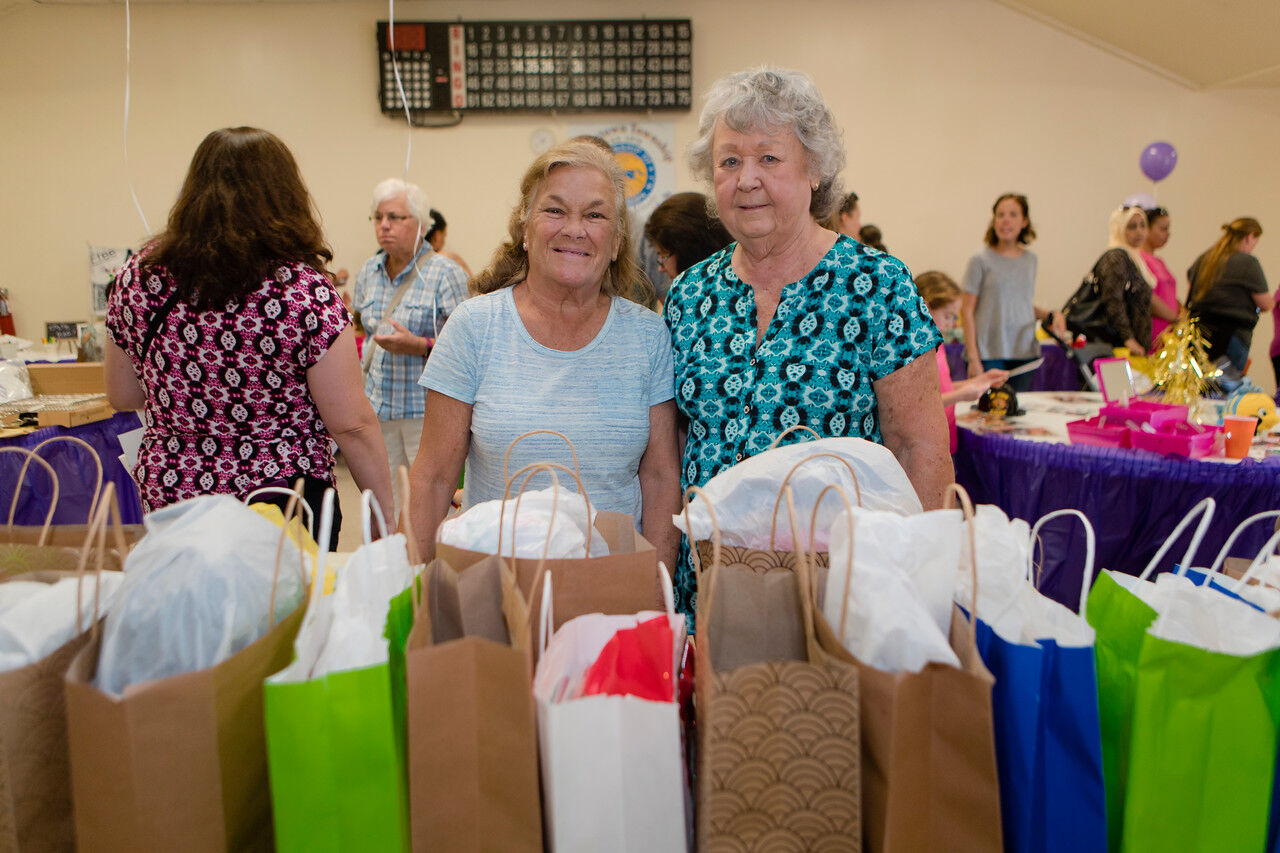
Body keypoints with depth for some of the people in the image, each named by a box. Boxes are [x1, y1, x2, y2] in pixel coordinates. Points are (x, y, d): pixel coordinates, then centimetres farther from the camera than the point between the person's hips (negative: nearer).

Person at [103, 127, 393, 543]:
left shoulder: (138, 277, -1)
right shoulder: (304, 290, -15)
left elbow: (121, 395, 11)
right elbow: (353, 425, -15)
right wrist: (387, 518, -5)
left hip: (169, 504, 5)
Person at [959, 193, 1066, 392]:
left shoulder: (1030, 259, 13)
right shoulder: (981, 261, -3)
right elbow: (967, 311, -4)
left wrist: (1051, 315, 3)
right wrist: (973, 358, -10)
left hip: (1024, 352, 5)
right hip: (990, 353, -5)